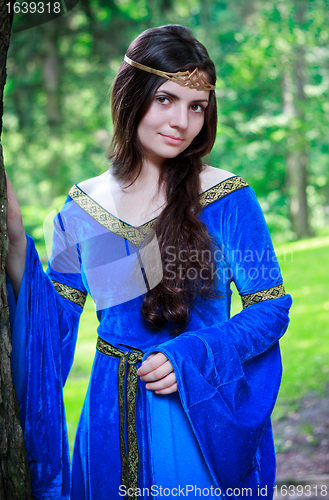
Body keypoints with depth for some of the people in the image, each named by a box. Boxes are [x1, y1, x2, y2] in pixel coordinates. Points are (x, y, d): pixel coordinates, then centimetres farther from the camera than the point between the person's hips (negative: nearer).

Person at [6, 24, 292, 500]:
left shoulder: (228, 198, -9)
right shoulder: (81, 207, 0)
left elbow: (271, 307, -5)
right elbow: (56, 317, 3)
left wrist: (192, 357, -18)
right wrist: (15, 242, -8)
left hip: (203, 417, -2)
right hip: (112, 422, 3)